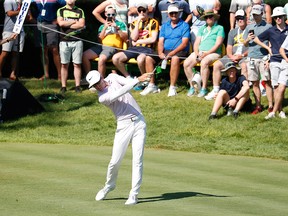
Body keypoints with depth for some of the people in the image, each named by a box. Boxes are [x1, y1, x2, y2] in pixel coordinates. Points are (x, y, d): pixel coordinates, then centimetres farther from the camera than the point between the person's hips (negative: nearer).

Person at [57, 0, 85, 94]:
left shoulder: (79, 11, 9)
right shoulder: (61, 11, 9)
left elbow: (82, 24, -5)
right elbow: (61, 23, -8)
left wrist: (67, 25, -6)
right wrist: (74, 21, -3)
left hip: (77, 41, 0)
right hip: (64, 41, 0)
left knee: (77, 64, -1)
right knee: (64, 65, 0)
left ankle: (77, 86, 2)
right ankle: (63, 86, 3)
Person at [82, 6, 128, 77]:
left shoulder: (121, 24, 15)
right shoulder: (102, 26, 25)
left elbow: (125, 38, 3)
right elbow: (100, 38, 12)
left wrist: (117, 28, -7)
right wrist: (105, 28, 2)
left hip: (113, 47, -5)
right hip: (101, 46, 5)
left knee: (101, 58, -35)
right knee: (85, 55, -15)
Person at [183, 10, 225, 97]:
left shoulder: (219, 28, 7)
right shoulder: (202, 29, 24)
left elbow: (218, 44, -5)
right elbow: (196, 43, 16)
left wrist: (206, 53, -15)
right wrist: (197, 53, -5)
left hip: (213, 53, -5)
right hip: (200, 52, 5)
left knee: (204, 63, -37)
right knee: (186, 63, -20)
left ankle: (204, 88, -30)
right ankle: (192, 86, -12)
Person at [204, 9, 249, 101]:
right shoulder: (232, 32, 23)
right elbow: (229, 48, 17)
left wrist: (242, 55, -16)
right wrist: (231, 56, -5)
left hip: (245, 56, -6)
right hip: (232, 56, 6)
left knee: (244, 65, -38)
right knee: (216, 64, -11)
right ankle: (215, 90, -9)